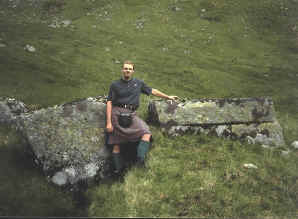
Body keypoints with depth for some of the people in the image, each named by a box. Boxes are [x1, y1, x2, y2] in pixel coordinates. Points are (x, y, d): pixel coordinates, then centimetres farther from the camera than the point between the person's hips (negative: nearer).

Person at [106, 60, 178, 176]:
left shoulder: (138, 83, 19)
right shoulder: (115, 85, 10)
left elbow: (152, 91, 29)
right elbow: (109, 103, 4)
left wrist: (168, 97, 32)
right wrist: (108, 122, -6)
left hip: (131, 114, 3)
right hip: (117, 112, -2)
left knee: (146, 133, -22)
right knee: (116, 144, -8)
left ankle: (140, 160, -28)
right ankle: (118, 169, -3)